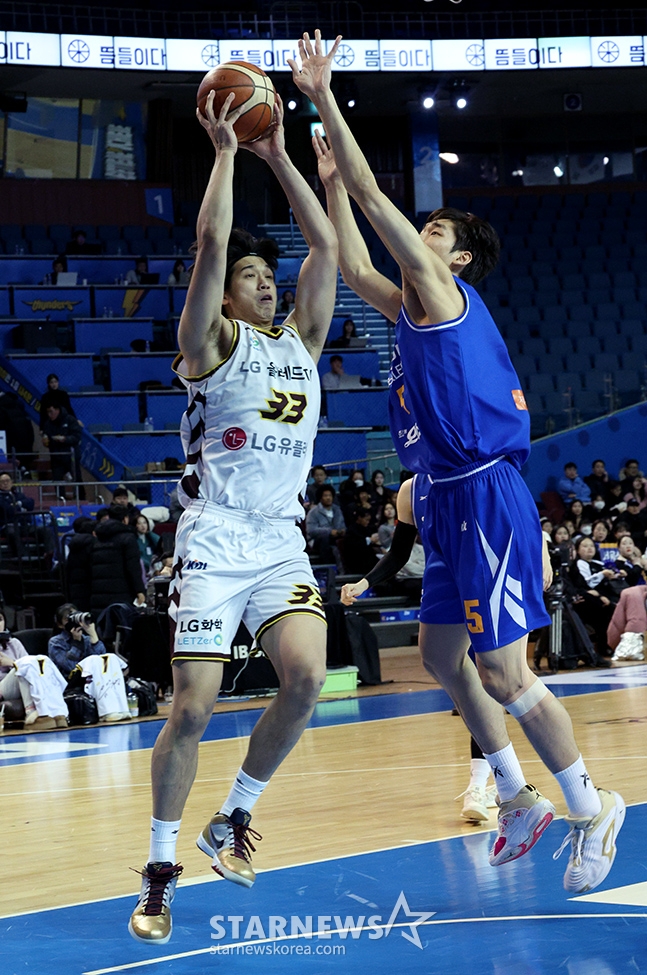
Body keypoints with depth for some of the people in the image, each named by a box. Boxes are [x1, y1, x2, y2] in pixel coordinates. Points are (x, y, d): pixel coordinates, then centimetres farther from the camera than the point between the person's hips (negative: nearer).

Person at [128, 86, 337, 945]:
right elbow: (212, 240, -12)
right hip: (215, 537, -5)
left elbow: (326, 244, 10)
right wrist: (225, 149, -6)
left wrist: (279, 155, 9)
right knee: (193, 705, -9)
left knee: (306, 677, -17)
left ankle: (233, 821, 4)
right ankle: (161, 869, 4)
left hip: (282, 538, 5)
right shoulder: (211, 341, 2)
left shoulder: (301, 340, 16)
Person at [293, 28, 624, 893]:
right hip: (449, 501, 10)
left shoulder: (444, 291, -7)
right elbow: (353, 265, 30)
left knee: (503, 673, -8)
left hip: (487, 501, -10)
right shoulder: (410, 307, 17)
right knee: (443, 657, 14)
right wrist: (329, 182, 28)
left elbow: (375, 196, -12)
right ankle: (520, 802, 23)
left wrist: (325, 98, -10)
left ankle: (591, 810, 3)